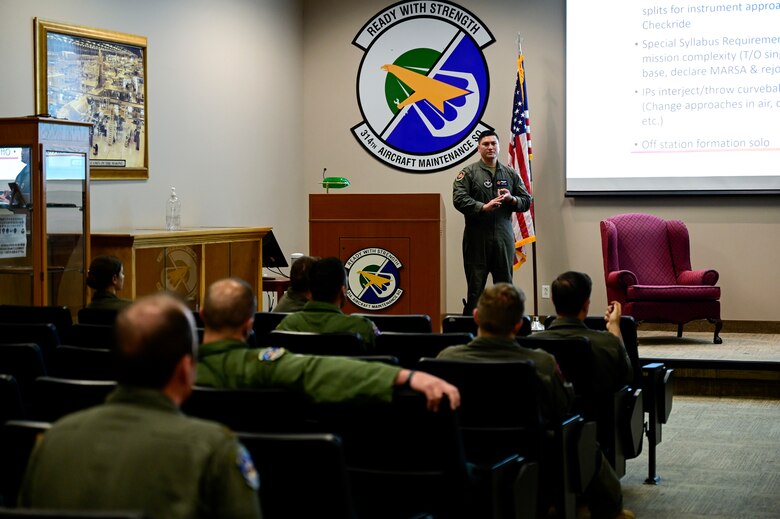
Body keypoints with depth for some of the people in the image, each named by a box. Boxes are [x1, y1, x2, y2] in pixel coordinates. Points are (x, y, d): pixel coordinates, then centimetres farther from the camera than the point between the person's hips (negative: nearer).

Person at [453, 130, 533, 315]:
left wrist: (512, 199, -6)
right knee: (476, 286, -2)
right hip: (477, 237, -4)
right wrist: (484, 207, -18)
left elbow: (526, 201, 15)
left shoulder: (511, 174, 14)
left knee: (505, 285, 7)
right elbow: (459, 199, -9)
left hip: (504, 237, 4)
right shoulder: (469, 173, 2)